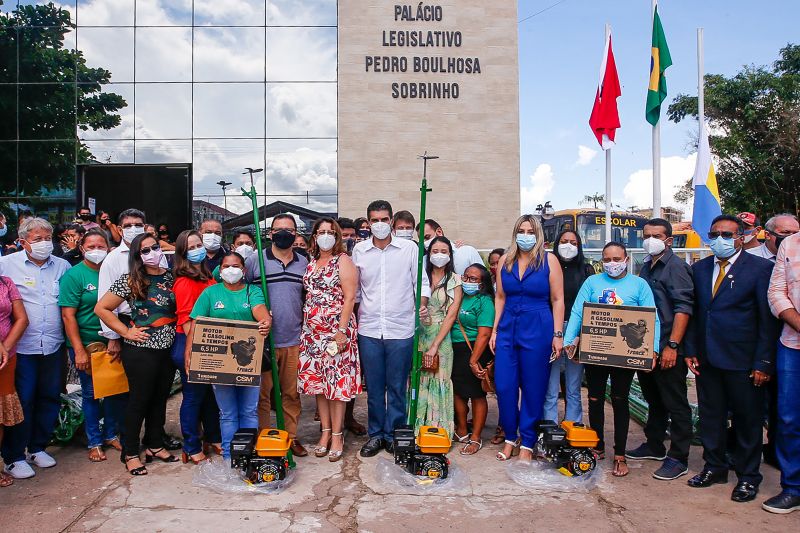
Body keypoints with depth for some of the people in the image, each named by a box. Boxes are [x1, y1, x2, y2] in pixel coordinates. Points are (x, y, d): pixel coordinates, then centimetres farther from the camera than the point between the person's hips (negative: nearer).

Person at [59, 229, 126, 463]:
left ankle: (111, 434, 29)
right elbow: (68, 315, -11)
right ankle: (94, 442, 23)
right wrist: (79, 351, -15)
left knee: (117, 390, 10)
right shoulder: (73, 275, -8)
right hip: (86, 344, -4)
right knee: (91, 393, 7)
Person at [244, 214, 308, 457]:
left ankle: (291, 437, 24)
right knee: (262, 393, 5)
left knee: (292, 393, 10)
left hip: (294, 341, 3)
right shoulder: (254, 261, -1)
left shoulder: (303, 263, 9)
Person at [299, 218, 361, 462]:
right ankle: (325, 432, 21)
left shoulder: (342, 260, -4)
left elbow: (349, 297, -11)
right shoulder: (311, 263, 13)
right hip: (312, 331, 6)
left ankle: (337, 436, 9)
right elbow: (308, 296, 17)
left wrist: (342, 330, -17)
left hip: (336, 330, -6)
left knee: (337, 381, -2)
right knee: (317, 381, 9)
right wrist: (306, 326, 9)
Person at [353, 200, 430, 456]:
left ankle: (394, 434, 23)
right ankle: (376, 434, 25)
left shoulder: (409, 248, 1)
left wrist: (422, 306, -10)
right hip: (369, 329, 2)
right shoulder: (359, 250, 6)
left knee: (397, 386, 7)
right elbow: (353, 287, 13)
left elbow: (421, 282, 5)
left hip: (401, 329, -1)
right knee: (374, 386, 10)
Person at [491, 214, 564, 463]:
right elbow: (500, 298, 11)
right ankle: (510, 437, 23)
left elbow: (557, 300, -1)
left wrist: (558, 335, -6)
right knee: (503, 386, 3)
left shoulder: (549, 260, -2)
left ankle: (527, 443, 21)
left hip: (538, 330, -3)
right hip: (507, 328, 3)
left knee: (533, 388, 5)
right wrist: (494, 330, 7)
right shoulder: (505, 261, 7)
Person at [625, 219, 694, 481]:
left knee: (675, 405, 2)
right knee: (654, 401, 19)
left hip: (667, 350, -8)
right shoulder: (646, 267, 13)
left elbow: (683, 308, -18)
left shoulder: (675, 266, -10)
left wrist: (672, 346, -22)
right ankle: (654, 446, 33)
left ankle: (678, 459, 12)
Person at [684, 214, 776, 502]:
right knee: (710, 415, 14)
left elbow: (768, 318, -8)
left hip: (742, 360, -4)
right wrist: (690, 350, 3)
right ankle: (714, 467, 30)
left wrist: (763, 362, -11)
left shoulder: (760, 268, -6)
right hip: (707, 358, 4)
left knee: (747, 419, 8)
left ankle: (748, 476, 24)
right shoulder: (699, 268, 8)